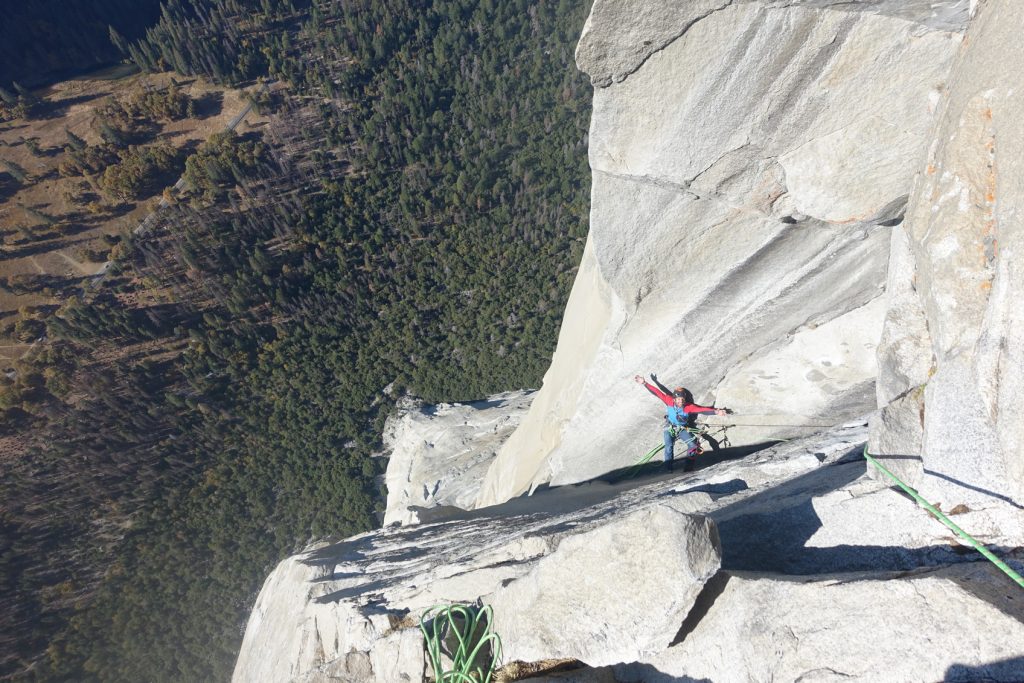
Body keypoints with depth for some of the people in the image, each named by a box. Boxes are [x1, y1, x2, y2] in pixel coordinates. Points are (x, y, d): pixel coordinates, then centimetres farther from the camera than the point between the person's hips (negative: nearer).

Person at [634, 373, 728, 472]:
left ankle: (689, 466, 6)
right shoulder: (669, 401, -24)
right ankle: (668, 469, -6)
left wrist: (716, 412, -47)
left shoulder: (689, 407, -25)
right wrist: (644, 383, -32)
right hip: (670, 429, -1)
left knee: (693, 445, -14)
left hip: (683, 429, 1)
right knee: (669, 447, -19)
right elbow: (657, 392, -26)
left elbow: (702, 409, -33)